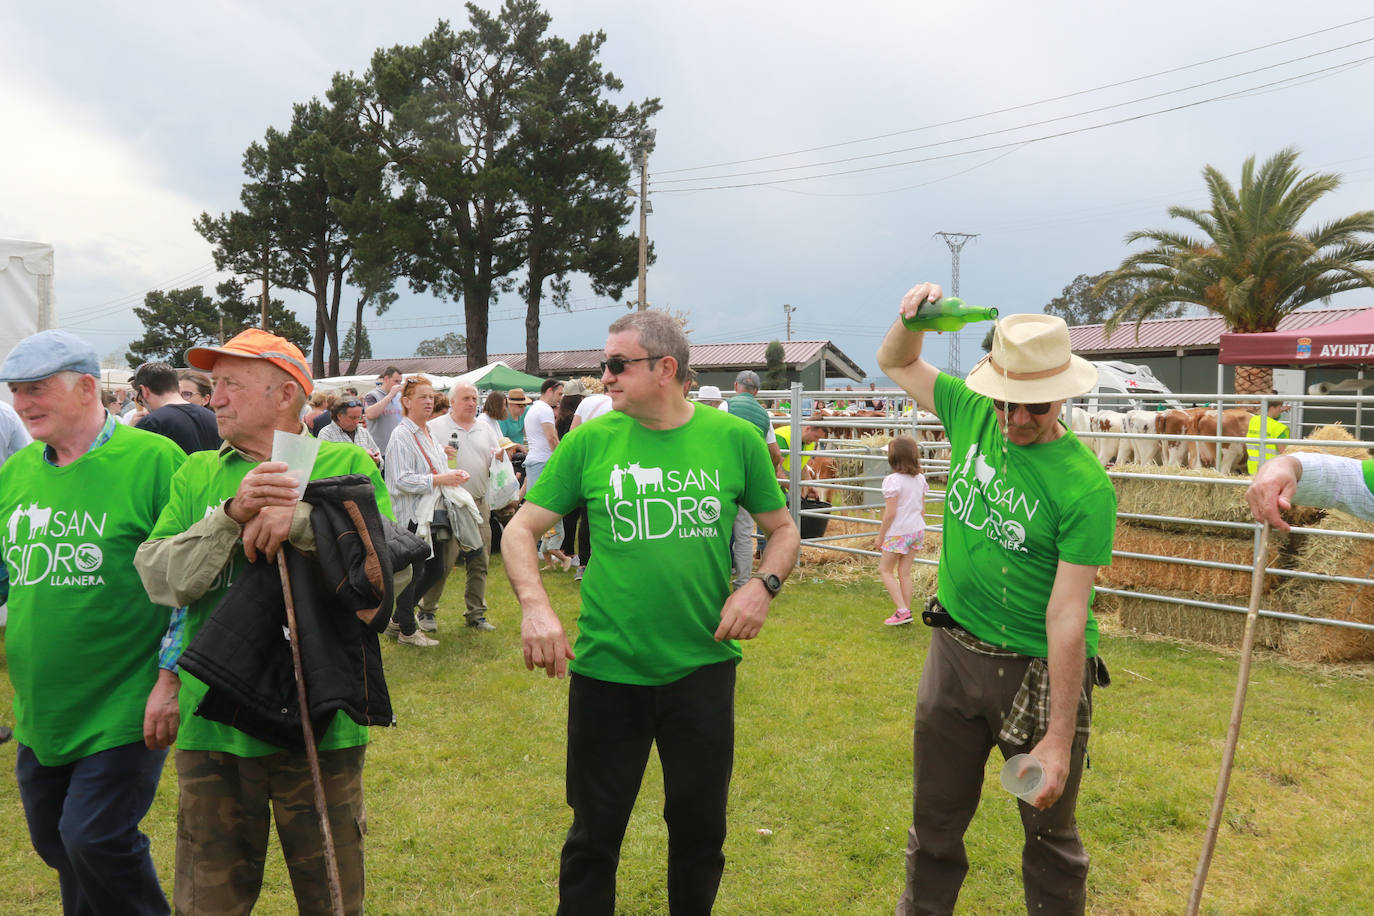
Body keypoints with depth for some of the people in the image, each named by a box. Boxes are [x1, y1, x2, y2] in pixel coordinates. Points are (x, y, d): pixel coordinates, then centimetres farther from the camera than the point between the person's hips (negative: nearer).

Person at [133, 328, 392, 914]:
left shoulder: (346, 465, -1)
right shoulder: (198, 474, 8)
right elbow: (159, 578, -4)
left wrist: (301, 519, -24)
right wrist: (233, 514, -19)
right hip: (211, 724, 3)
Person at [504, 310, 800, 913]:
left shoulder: (734, 439, -3)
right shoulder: (589, 442, -3)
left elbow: (783, 529, 8)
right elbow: (520, 529, 0)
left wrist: (763, 585, -12)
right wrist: (534, 604, -18)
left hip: (703, 667, 1)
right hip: (606, 669, 0)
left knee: (700, 832, 18)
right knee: (594, 835, 14)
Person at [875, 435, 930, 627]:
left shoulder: (892, 480, -18)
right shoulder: (920, 479, 3)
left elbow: (890, 513, -18)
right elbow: (922, 509, 10)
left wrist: (880, 536, -8)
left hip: (898, 532, -7)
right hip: (917, 529, 7)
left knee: (885, 570, 8)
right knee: (905, 572, 14)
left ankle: (902, 609, -2)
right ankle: (907, 613, 18)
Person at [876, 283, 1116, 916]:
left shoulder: (1084, 487, -21)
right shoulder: (974, 415, -5)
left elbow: (1067, 616, -22)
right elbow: (895, 363, 11)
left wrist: (1060, 739, -19)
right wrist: (913, 318, -11)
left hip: (1040, 670, -4)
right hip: (954, 651, 5)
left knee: (1050, 834, 16)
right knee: (935, 822, 19)